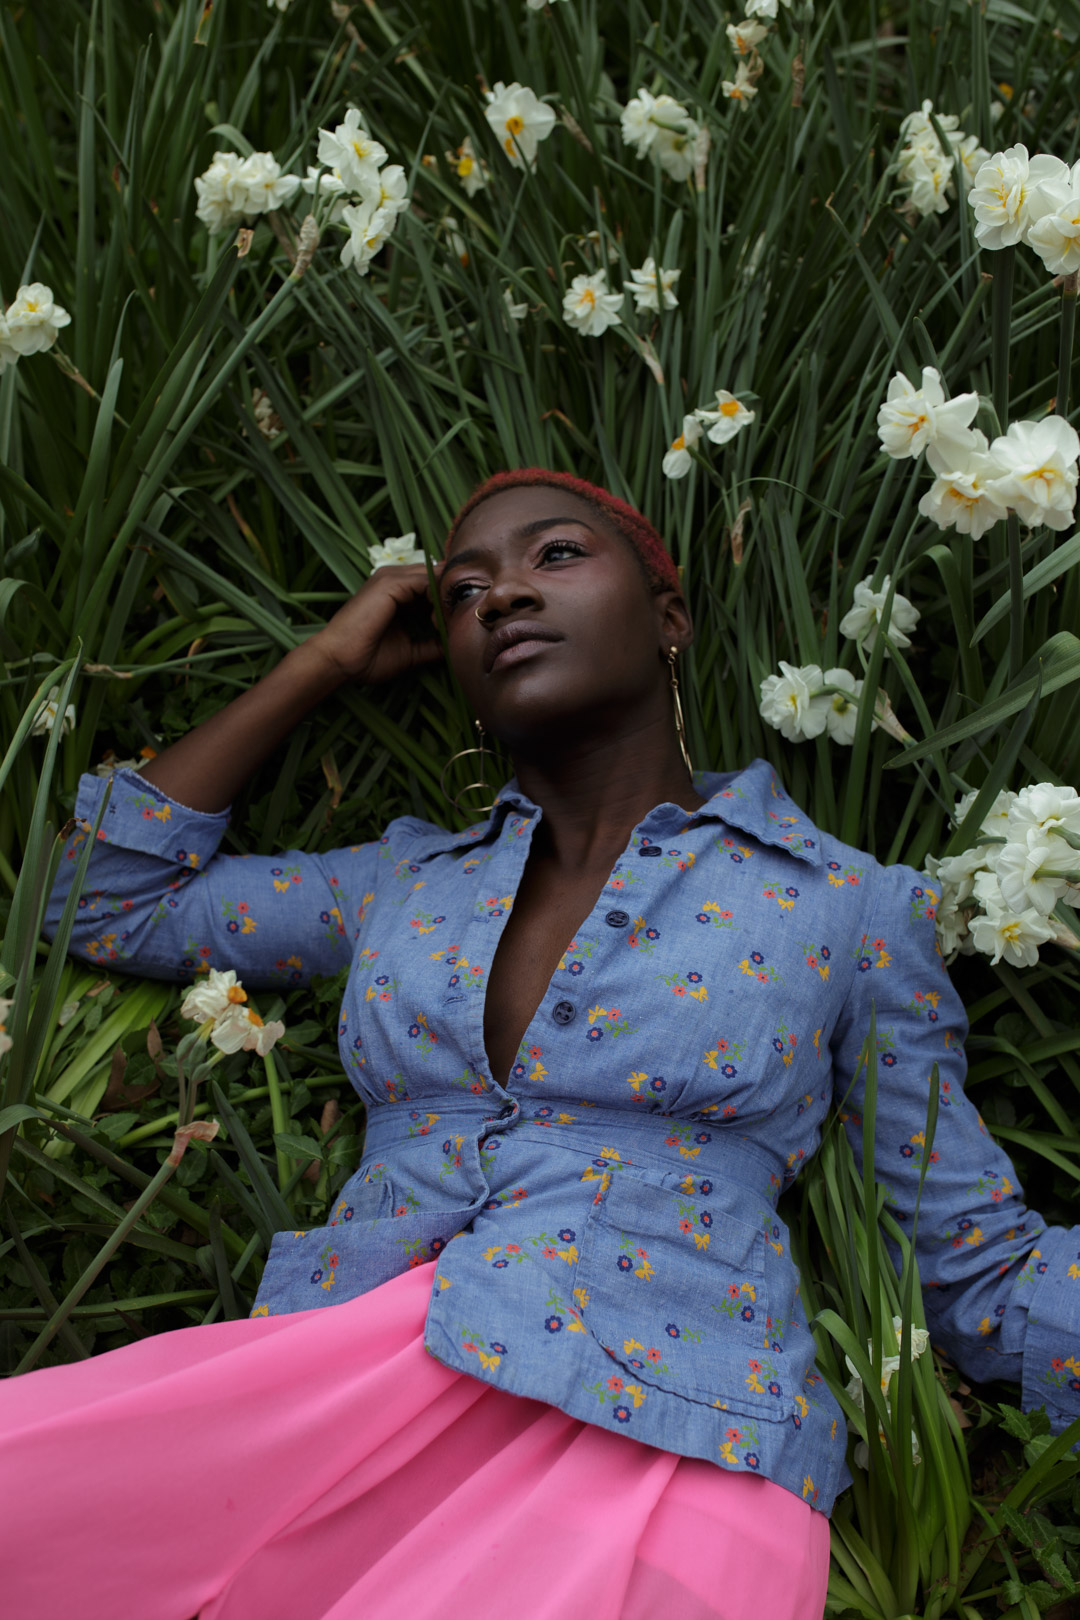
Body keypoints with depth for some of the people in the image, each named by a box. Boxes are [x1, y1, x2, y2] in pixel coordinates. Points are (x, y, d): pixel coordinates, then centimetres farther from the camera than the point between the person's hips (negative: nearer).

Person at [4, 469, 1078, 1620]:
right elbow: (114, 900, 27)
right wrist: (324, 661, 23)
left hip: (656, 1432, -3)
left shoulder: (848, 909, 10)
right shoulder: (405, 884, 19)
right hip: (339, 1384, 3)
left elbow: (979, 1268, 12)